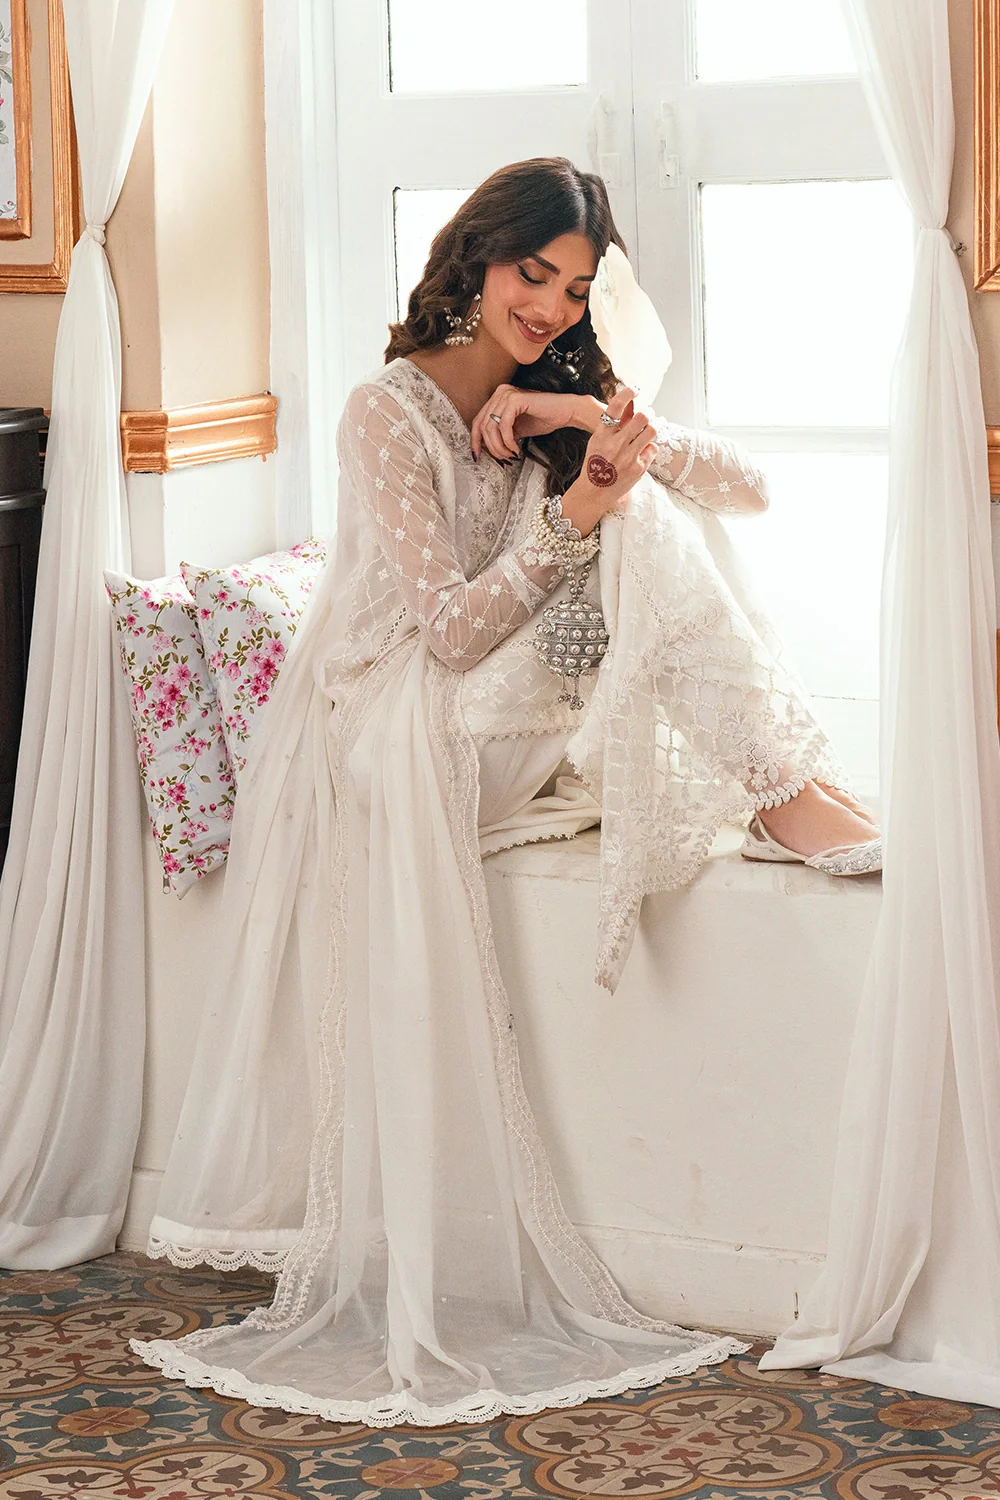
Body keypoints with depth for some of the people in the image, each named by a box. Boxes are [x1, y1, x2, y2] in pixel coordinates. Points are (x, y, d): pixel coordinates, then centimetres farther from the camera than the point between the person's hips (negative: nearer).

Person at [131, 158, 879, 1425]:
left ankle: (789, 788, -28)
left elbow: (744, 490, 1)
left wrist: (608, 426, -15)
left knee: (652, 527, -18)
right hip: (404, 724, -5)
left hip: (525, 723, 5)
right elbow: (451, 628, -17)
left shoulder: (561, 402, 11)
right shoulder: (390, 413, -9)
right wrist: (576, 516, -30)